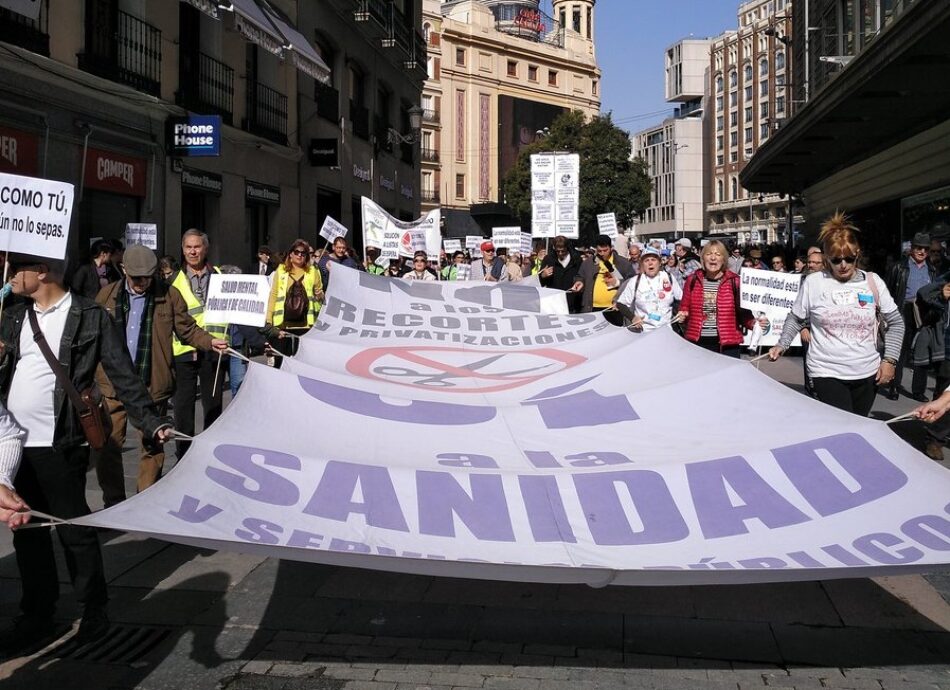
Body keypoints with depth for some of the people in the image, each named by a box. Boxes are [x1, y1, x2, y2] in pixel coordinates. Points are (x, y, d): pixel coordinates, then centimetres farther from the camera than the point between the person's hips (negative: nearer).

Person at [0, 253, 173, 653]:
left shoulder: (90, 317, -5)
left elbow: (123, 376, -6)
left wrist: (152, 423, -11)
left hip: (58, 444, -6)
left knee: (74, 530, 3)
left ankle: (94, 613, 18)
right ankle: (37, 616, 27)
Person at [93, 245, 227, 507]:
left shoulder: (169, 296, 1)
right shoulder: (107, 295, 5)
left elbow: (187, 329, 4)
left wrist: (209, 342, -12)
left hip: (153, 385, -1)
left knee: (152, 445, 7)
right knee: (106, 444, 4)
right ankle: (113, 503, 19)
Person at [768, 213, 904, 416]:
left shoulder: (873, 282, 2)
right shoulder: (813, 282, -3)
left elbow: (895, 322, 9)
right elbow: (795, 319, 10)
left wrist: (890, 360, 1)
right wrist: (782, 345, -2)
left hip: (867, 374, 3)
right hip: (827, 374, -3)